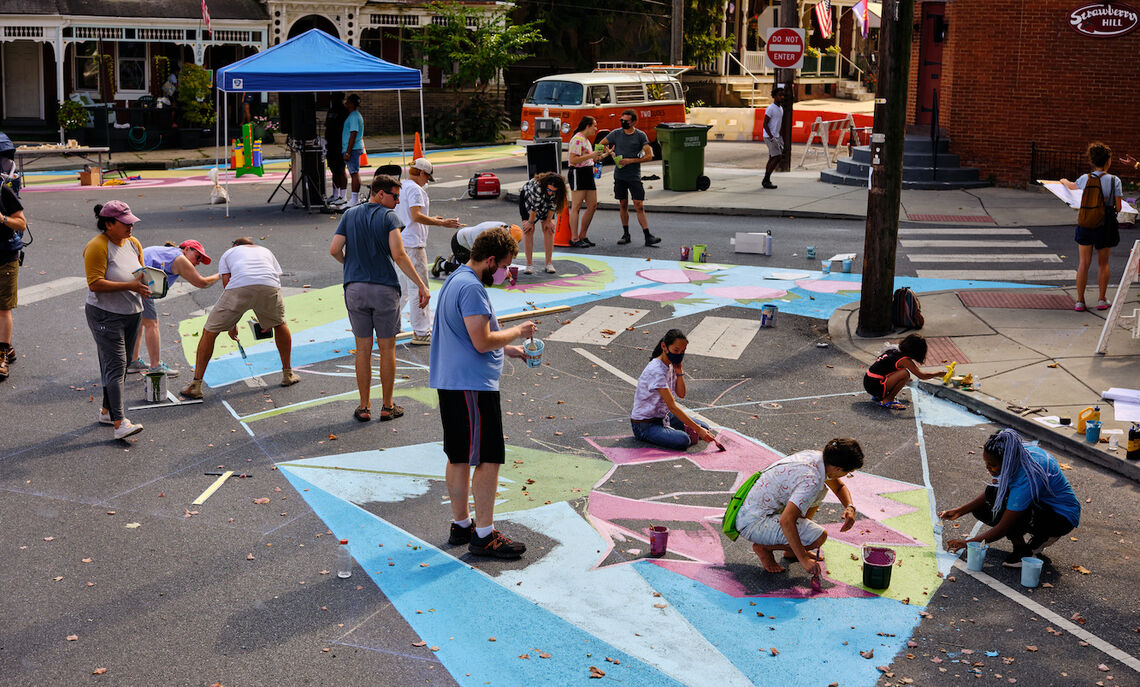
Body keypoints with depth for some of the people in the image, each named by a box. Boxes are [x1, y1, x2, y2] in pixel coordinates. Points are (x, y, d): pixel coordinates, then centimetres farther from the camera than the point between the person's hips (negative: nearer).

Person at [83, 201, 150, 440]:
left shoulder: (133, 244, 9)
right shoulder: (97, 247, -14)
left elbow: (141, 274, 20)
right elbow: (95, 284, -20)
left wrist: (145, 283, -4)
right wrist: (129, 286, -25)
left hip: (131, 313, 7)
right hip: (105, 315, -7)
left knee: (119, 366, 13)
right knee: (115, 366, -13)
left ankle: (107, 410, 27)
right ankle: (119, 423, -17)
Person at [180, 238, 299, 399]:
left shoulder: (228, 253, 34)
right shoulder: (266, 251, 40)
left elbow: (226, 283, 23)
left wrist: (231, 324, 26)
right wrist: (268, 320, 44)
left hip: (240, 286, -2)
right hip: (269, 287, 2)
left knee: (209, 332, 12)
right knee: (280, 324, 31)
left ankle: (196, 385, 10)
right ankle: (287, 374, 36)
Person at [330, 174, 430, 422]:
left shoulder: (350, 215, 7)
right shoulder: (389, 217, -6)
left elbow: (334, 250, 0)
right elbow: (399, 255, -16)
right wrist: (421, 285, -14)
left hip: (355, 288, 3)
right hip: (385, 288, -3)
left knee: (363, 349, 9)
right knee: (387, 349, 8)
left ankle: (364, 407, 13)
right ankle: (387, 406, 14)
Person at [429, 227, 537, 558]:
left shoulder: (455, 280, 16)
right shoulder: (472, 288, -17)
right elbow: (482, 342, -21)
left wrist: (508, 350, 19)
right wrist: (517, 331, -6)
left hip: (450, 382, 11)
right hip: (473, 385, -11)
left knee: (459, 457, 16)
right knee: (488, 459, -5)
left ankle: (461, 525, 25)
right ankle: (484, 535, -1)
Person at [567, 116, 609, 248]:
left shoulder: (586, 140, 20)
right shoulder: (577, 139, -12)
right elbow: (573, 160, -20)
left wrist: (603, 155, 18)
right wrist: (591, 155, -20)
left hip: (588, 174, 10)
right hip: (578, 174, -10)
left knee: (593, 206, 7)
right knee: (576, 207, -8)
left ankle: (582, 236, 14)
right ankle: (574, 239, -7)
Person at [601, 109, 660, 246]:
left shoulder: (640, 135, -2)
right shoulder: (616, 133, 6)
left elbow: (649, 156, -7)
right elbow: (600, 145, 16)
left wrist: (630, 161, -14)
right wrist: (609, 152, -4)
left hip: (634, 176, -3)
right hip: (619, 175, 3)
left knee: (639, 206, -8)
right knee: (623, 205, 8)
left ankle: (648, 236, -9)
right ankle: (626, 234, 18)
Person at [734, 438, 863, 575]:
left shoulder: (817, 456, 0)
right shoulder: (812, 480, -28)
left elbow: (839, 487, 20)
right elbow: (786, 521, -36)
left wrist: (850, 507, -1)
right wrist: (804, 560, -31)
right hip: (753, 523, -10)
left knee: (820, 492, 15)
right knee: (819, 536, -21)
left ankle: (793, 549, 18)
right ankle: (764, 547, -2)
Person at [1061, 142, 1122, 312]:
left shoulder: (1084, 179, -2)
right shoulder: (1114, 180, -10)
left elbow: (1072, 186, 22)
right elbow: (1118, 208, -8)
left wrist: (1064, 181, 45)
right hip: (1106, 224, -2)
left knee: (1084, 263, 7)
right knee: (1103, 263, 12)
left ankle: (1080, 301, 7)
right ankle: (1102, 300, 19)